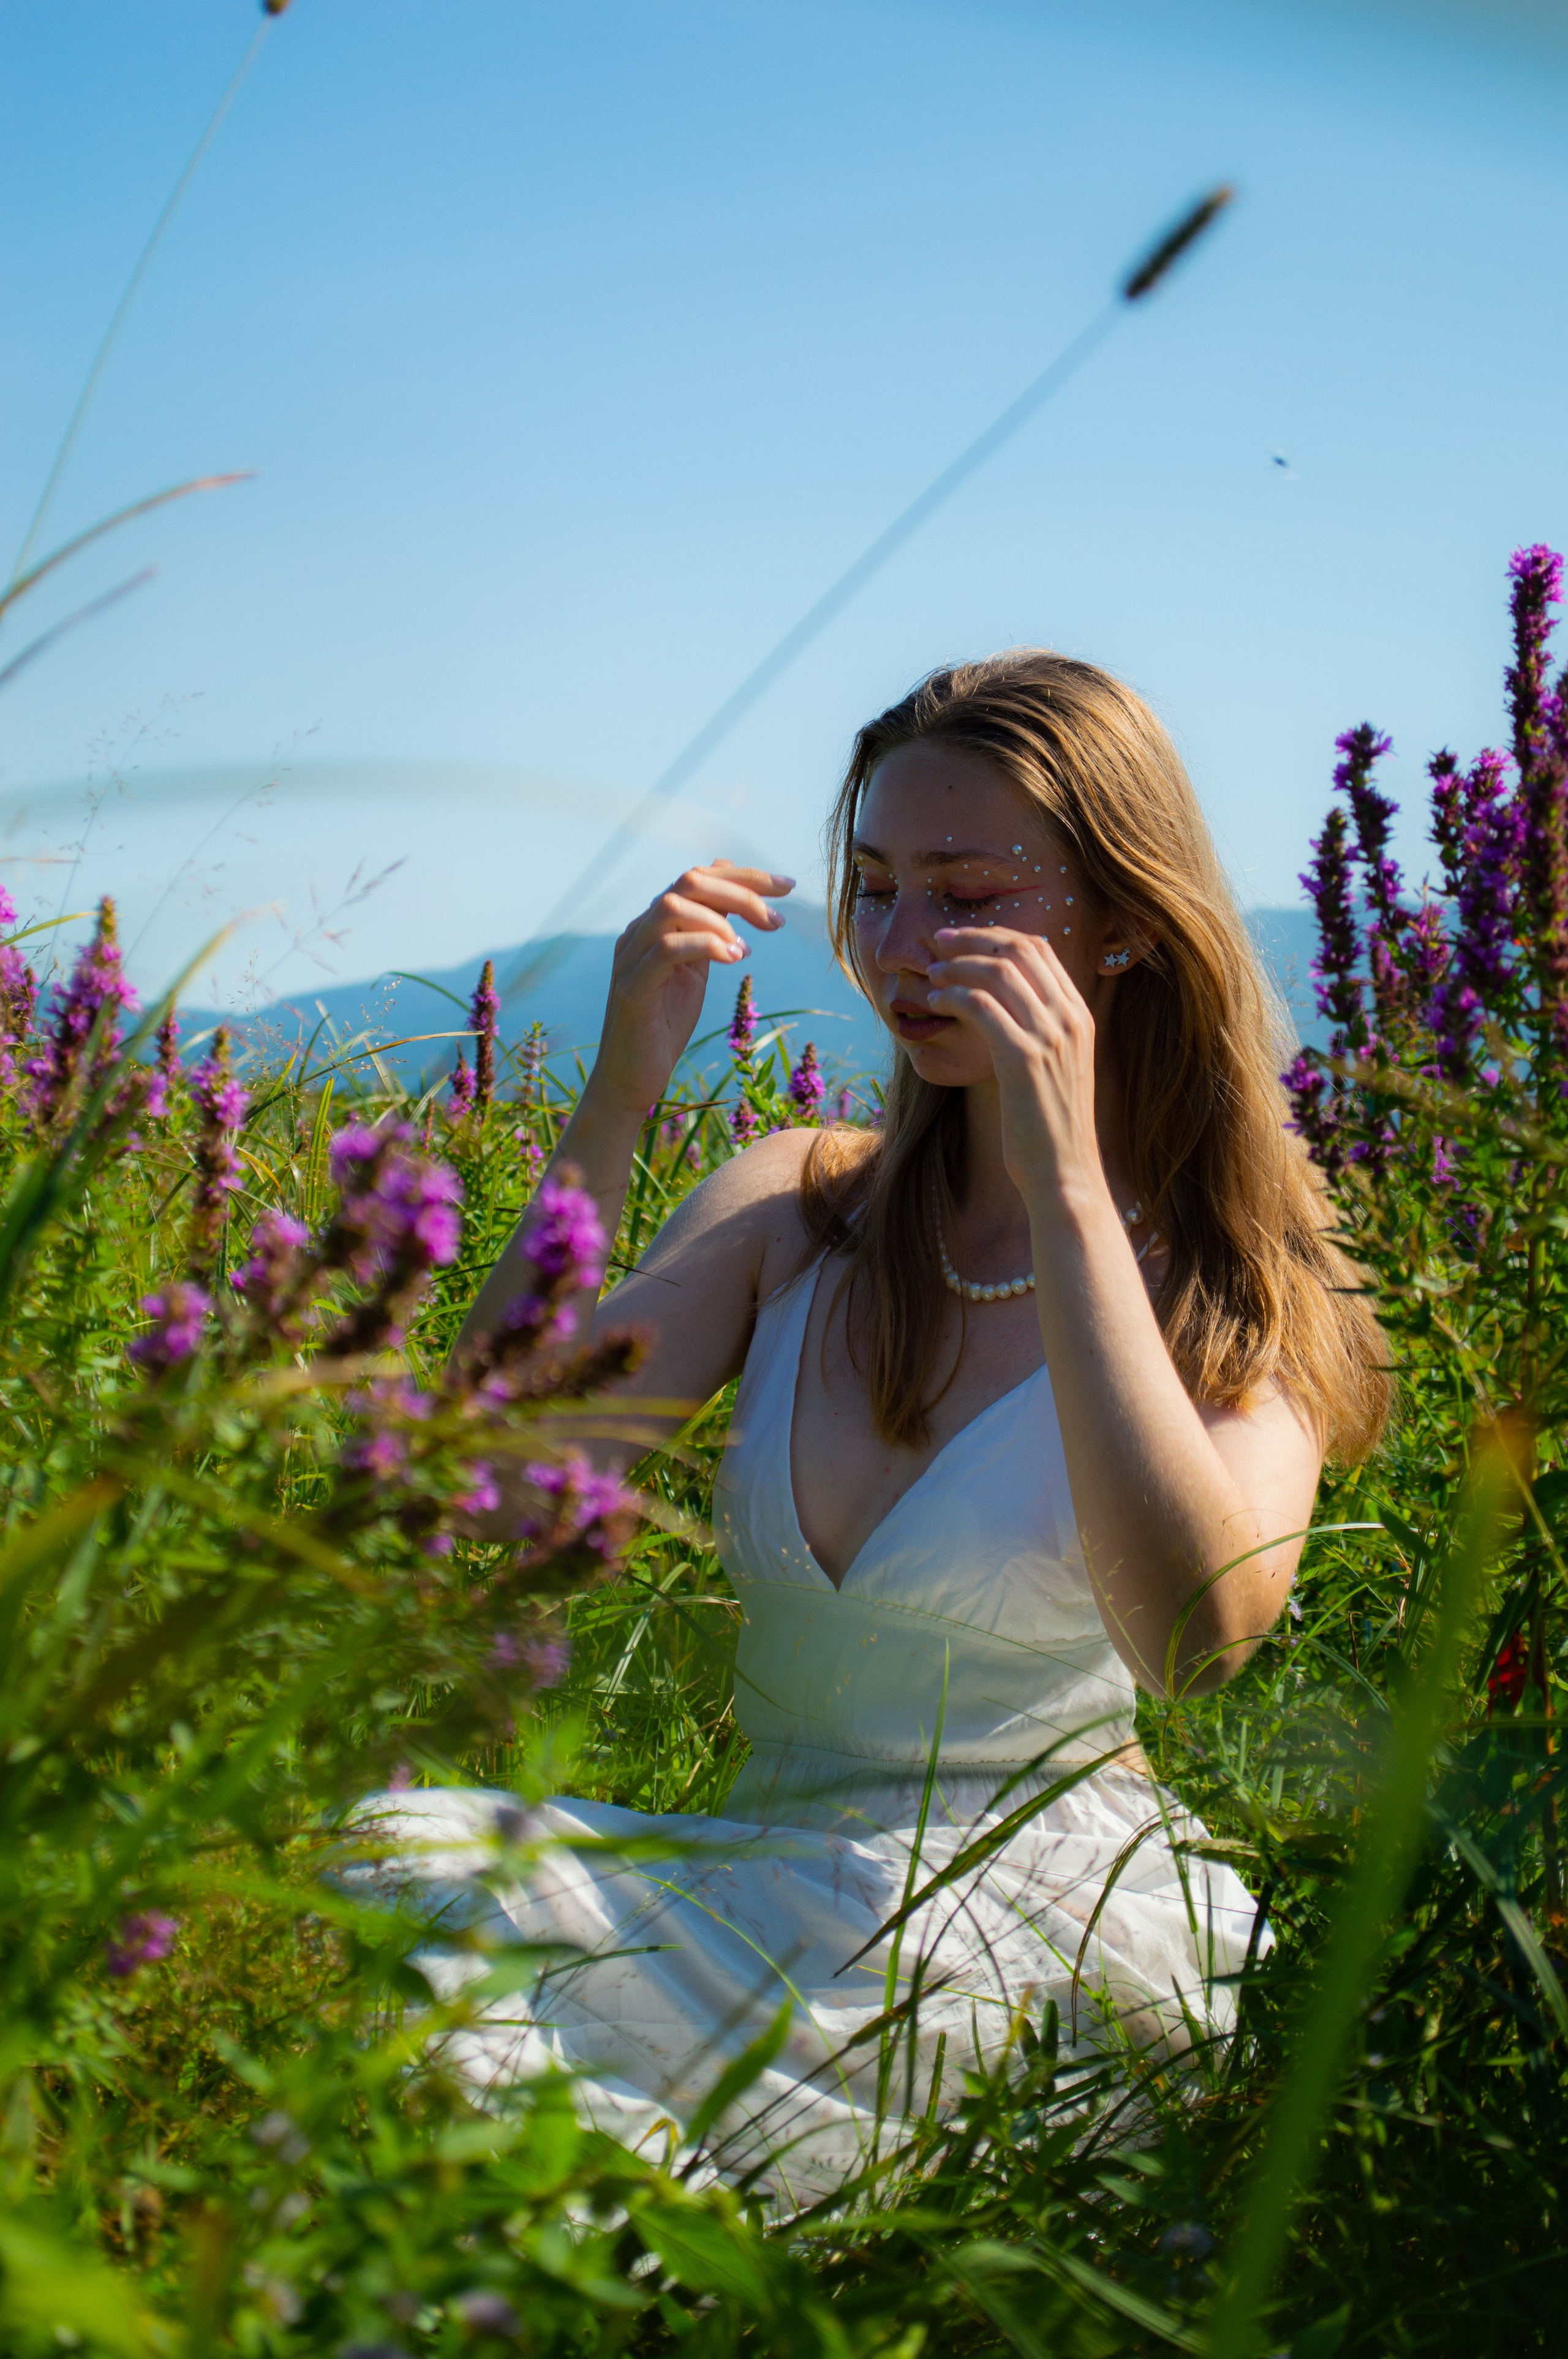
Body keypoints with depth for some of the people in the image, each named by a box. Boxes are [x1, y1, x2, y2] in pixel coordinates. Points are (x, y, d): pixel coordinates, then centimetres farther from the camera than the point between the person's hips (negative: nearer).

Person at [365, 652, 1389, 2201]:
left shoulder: (1243, 1290, -2)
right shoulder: (797, 1210, 9)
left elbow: (1197, 1632, -23)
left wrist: (1066, 1190, -22)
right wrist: (613, 1107, -13)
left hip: (1045, 1920, -4)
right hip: (776, 1886, 5)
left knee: (406, 1894, -27)